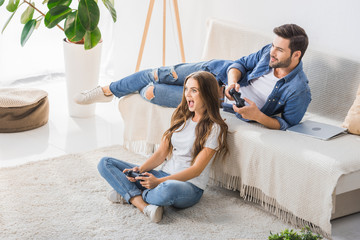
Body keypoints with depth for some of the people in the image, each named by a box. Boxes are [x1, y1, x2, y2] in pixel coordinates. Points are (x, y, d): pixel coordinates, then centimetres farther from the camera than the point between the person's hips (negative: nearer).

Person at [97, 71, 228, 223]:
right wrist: (140, 169, -9)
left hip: (190, 186, -7)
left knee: (169, 189, -46)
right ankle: (143, 205, -24)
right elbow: (162, 153, 11)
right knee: (105, 163, -3)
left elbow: (196, 169, -15)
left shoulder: (214, 128, -7)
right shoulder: (182, 118, 15)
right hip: (163, 176, 7)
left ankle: (130, 196, -14)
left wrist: (159, 181, -26)